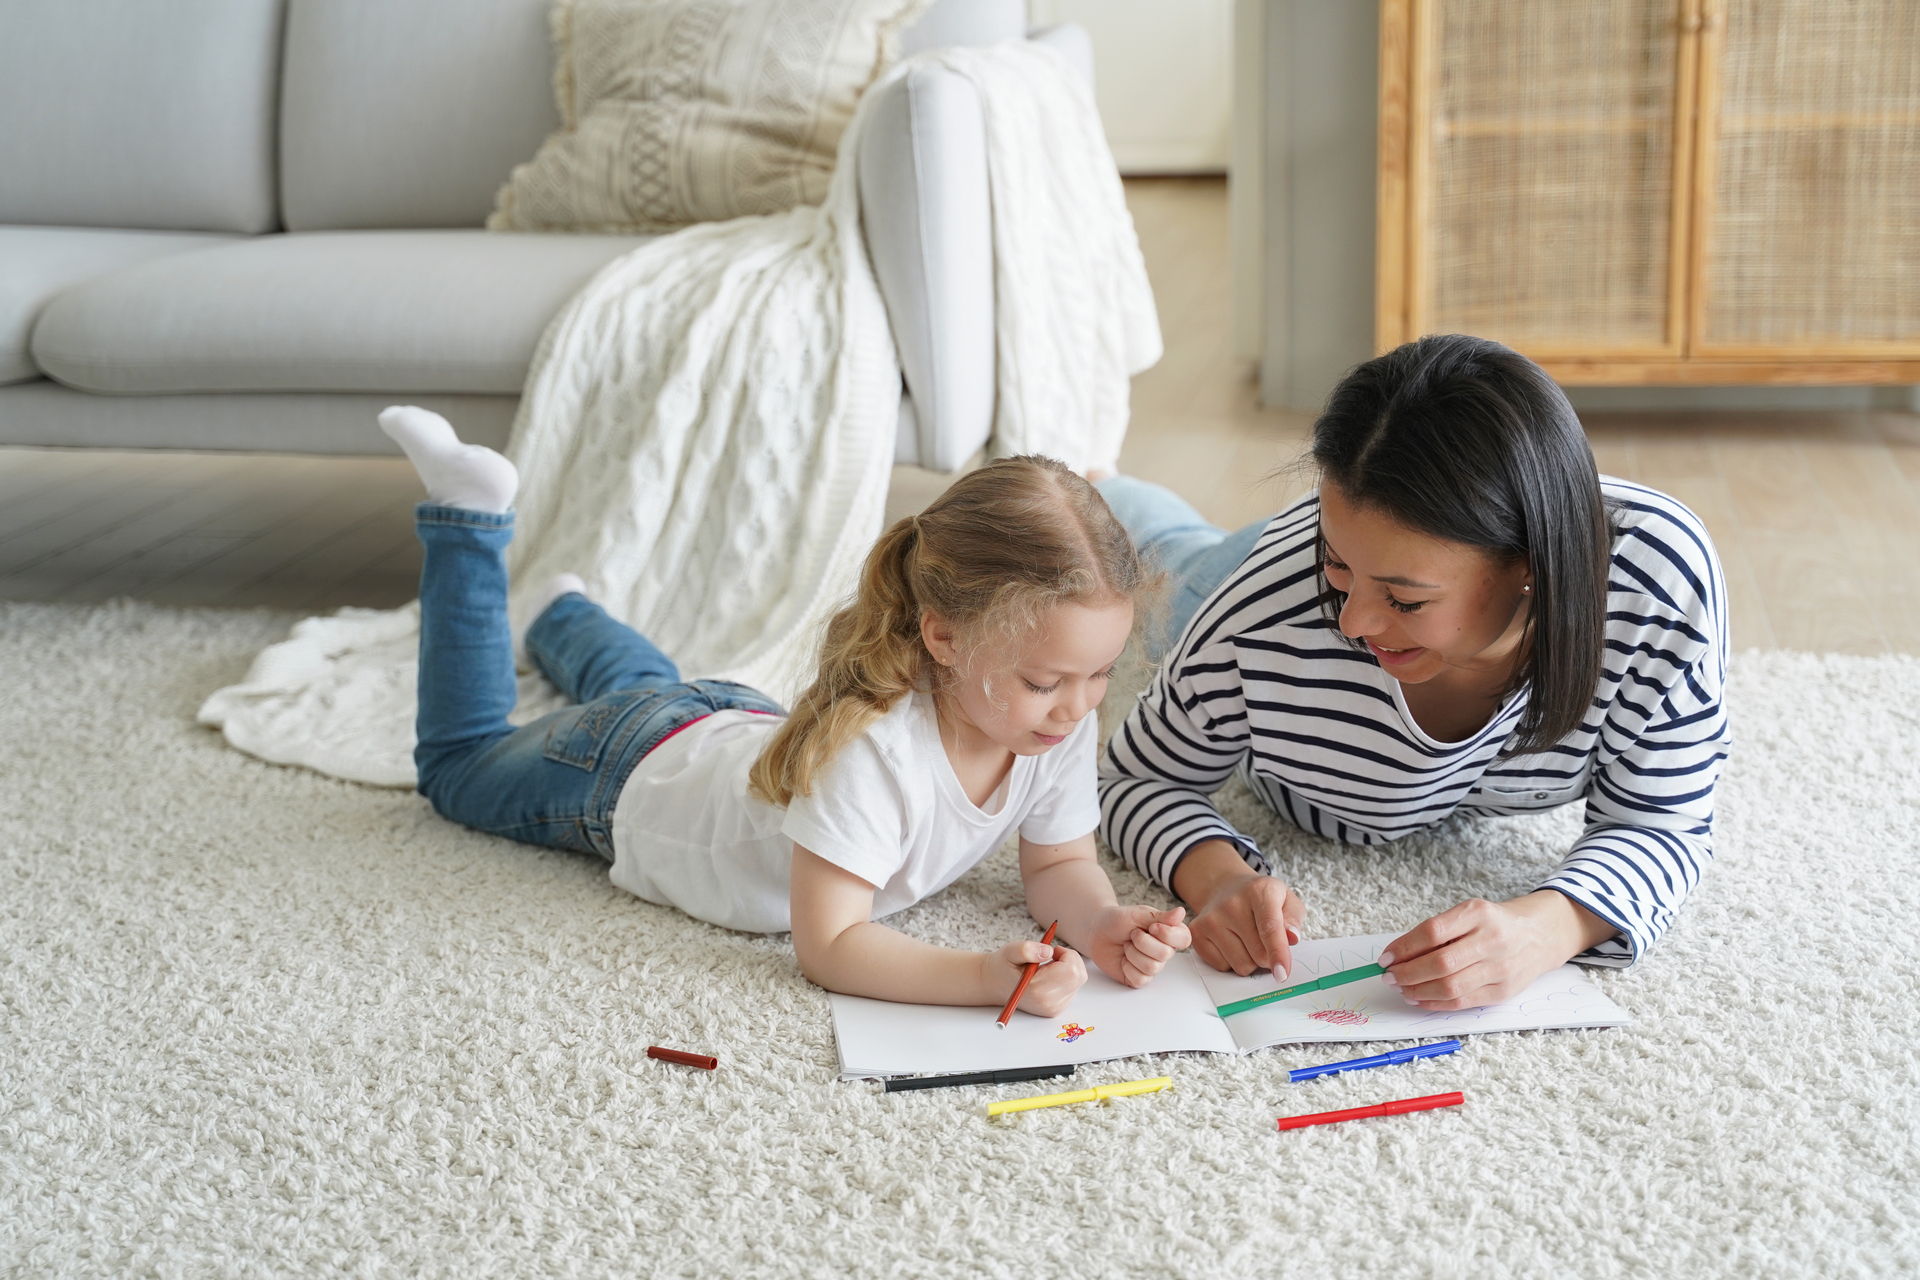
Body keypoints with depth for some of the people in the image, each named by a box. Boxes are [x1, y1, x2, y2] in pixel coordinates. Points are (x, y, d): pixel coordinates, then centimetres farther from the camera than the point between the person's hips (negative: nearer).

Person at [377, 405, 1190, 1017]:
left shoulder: (1063, 726, -30)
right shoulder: (873, 748, -49)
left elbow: (1058, 864, -17)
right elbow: (826, 946, -45)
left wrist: (1100, 922, -39)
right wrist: (984, 977, -59)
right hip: (626, 776, -4)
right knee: (458, 762, 26)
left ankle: (562, 616, 66)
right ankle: (468, 513, 35)